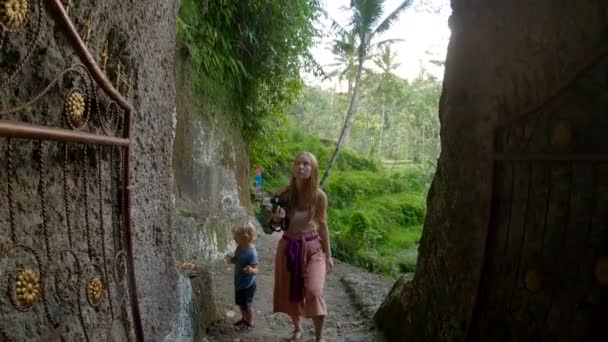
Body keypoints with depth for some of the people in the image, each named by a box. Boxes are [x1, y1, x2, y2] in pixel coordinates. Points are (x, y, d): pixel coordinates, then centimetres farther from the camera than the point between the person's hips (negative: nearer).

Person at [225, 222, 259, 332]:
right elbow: (236, 260, 10)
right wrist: (231, 259, -12)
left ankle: (249, 323, 33)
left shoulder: (252, 253, -30)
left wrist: (251, 270, -52)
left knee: (246, 305, 11)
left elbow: (255, 270, -29)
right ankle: (244, 319, 47)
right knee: (240, 303, 24)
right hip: (239, 282, 8)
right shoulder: (239, 248, -5)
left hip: (247, 285, -8)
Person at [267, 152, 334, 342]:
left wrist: (328, 255, 4)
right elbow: (273, 225, 1)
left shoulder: (319, 196, -10)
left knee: (314, 292, -14)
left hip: (312, 247, -2)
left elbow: (322, 226, 1)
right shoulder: (283, 194, -9)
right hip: (288, 246, 2)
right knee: (290, 292, 13)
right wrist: (277, 218, -22)